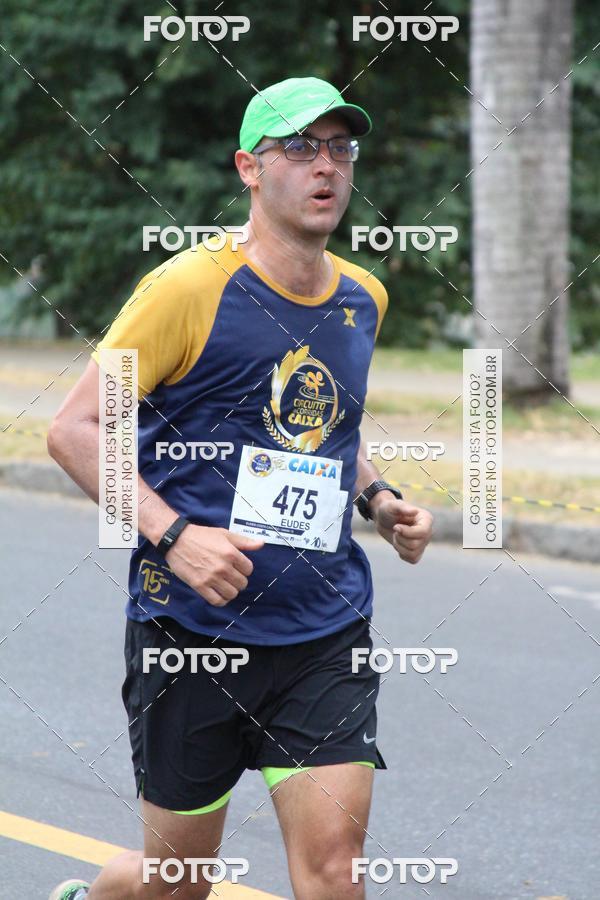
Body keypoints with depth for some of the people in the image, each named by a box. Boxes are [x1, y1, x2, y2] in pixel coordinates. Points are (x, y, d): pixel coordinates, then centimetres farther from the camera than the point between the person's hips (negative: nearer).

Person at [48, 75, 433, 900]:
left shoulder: (363, 298, 10)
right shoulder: (191, 286, -10)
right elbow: (73, 429, -10)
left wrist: (378, 499, 8)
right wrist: (174, 535, -21)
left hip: (327, 633, 4)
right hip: (192, 625, -4)